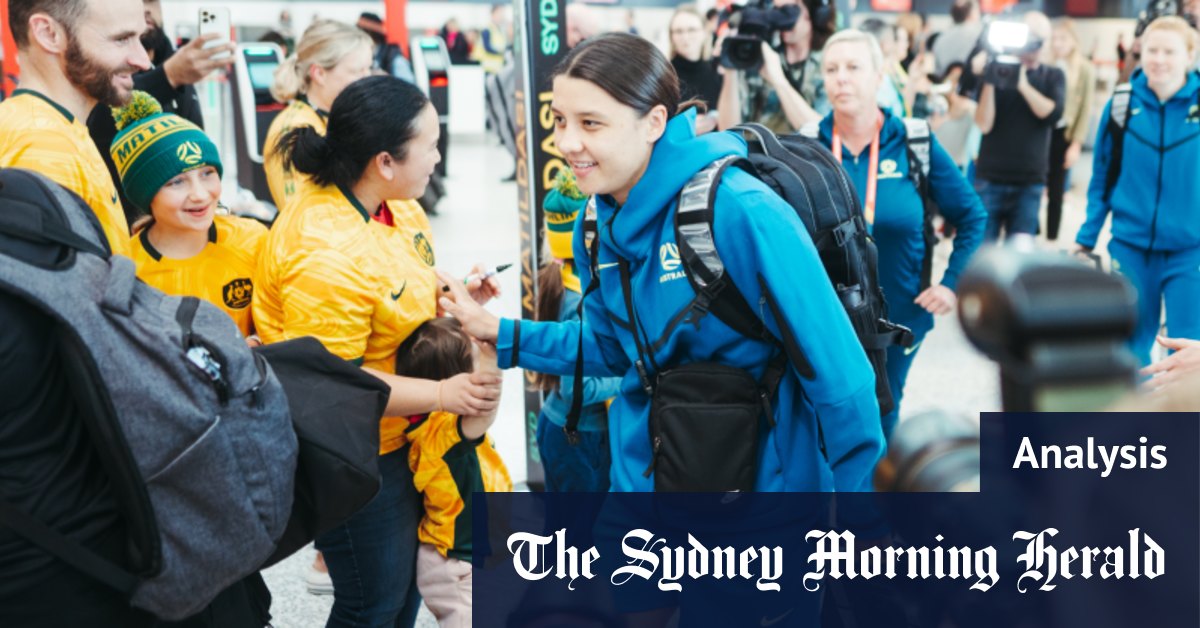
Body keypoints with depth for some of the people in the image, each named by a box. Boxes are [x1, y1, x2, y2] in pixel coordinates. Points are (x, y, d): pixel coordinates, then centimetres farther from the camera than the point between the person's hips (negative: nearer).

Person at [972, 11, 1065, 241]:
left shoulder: (1053, 77, 7)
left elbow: (1053, 114, -12)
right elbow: (984, 125, -9)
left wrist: (1023, 84, -19)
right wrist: (988, 81, -19)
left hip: (1030, 183, 2)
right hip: (990, 179, -1)